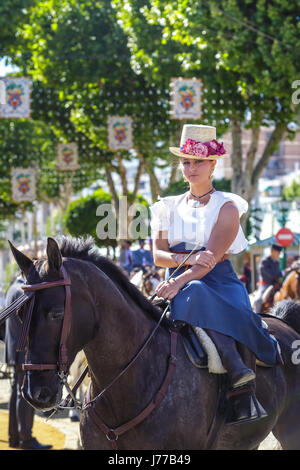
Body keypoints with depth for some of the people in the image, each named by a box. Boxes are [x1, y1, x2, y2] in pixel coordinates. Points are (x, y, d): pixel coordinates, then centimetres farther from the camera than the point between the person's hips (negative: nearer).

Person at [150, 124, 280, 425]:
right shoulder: (169, 208, 16)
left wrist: (180, 282, -26)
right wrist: (189, 258, -16)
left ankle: (242, 390, -43)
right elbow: (158, 255, 6)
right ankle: (240, 375, -44)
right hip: (180, 287, 2)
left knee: (196, 294, -38)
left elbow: (213, 255, -10)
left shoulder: (227, 206, 4)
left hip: (220, 283, -2)